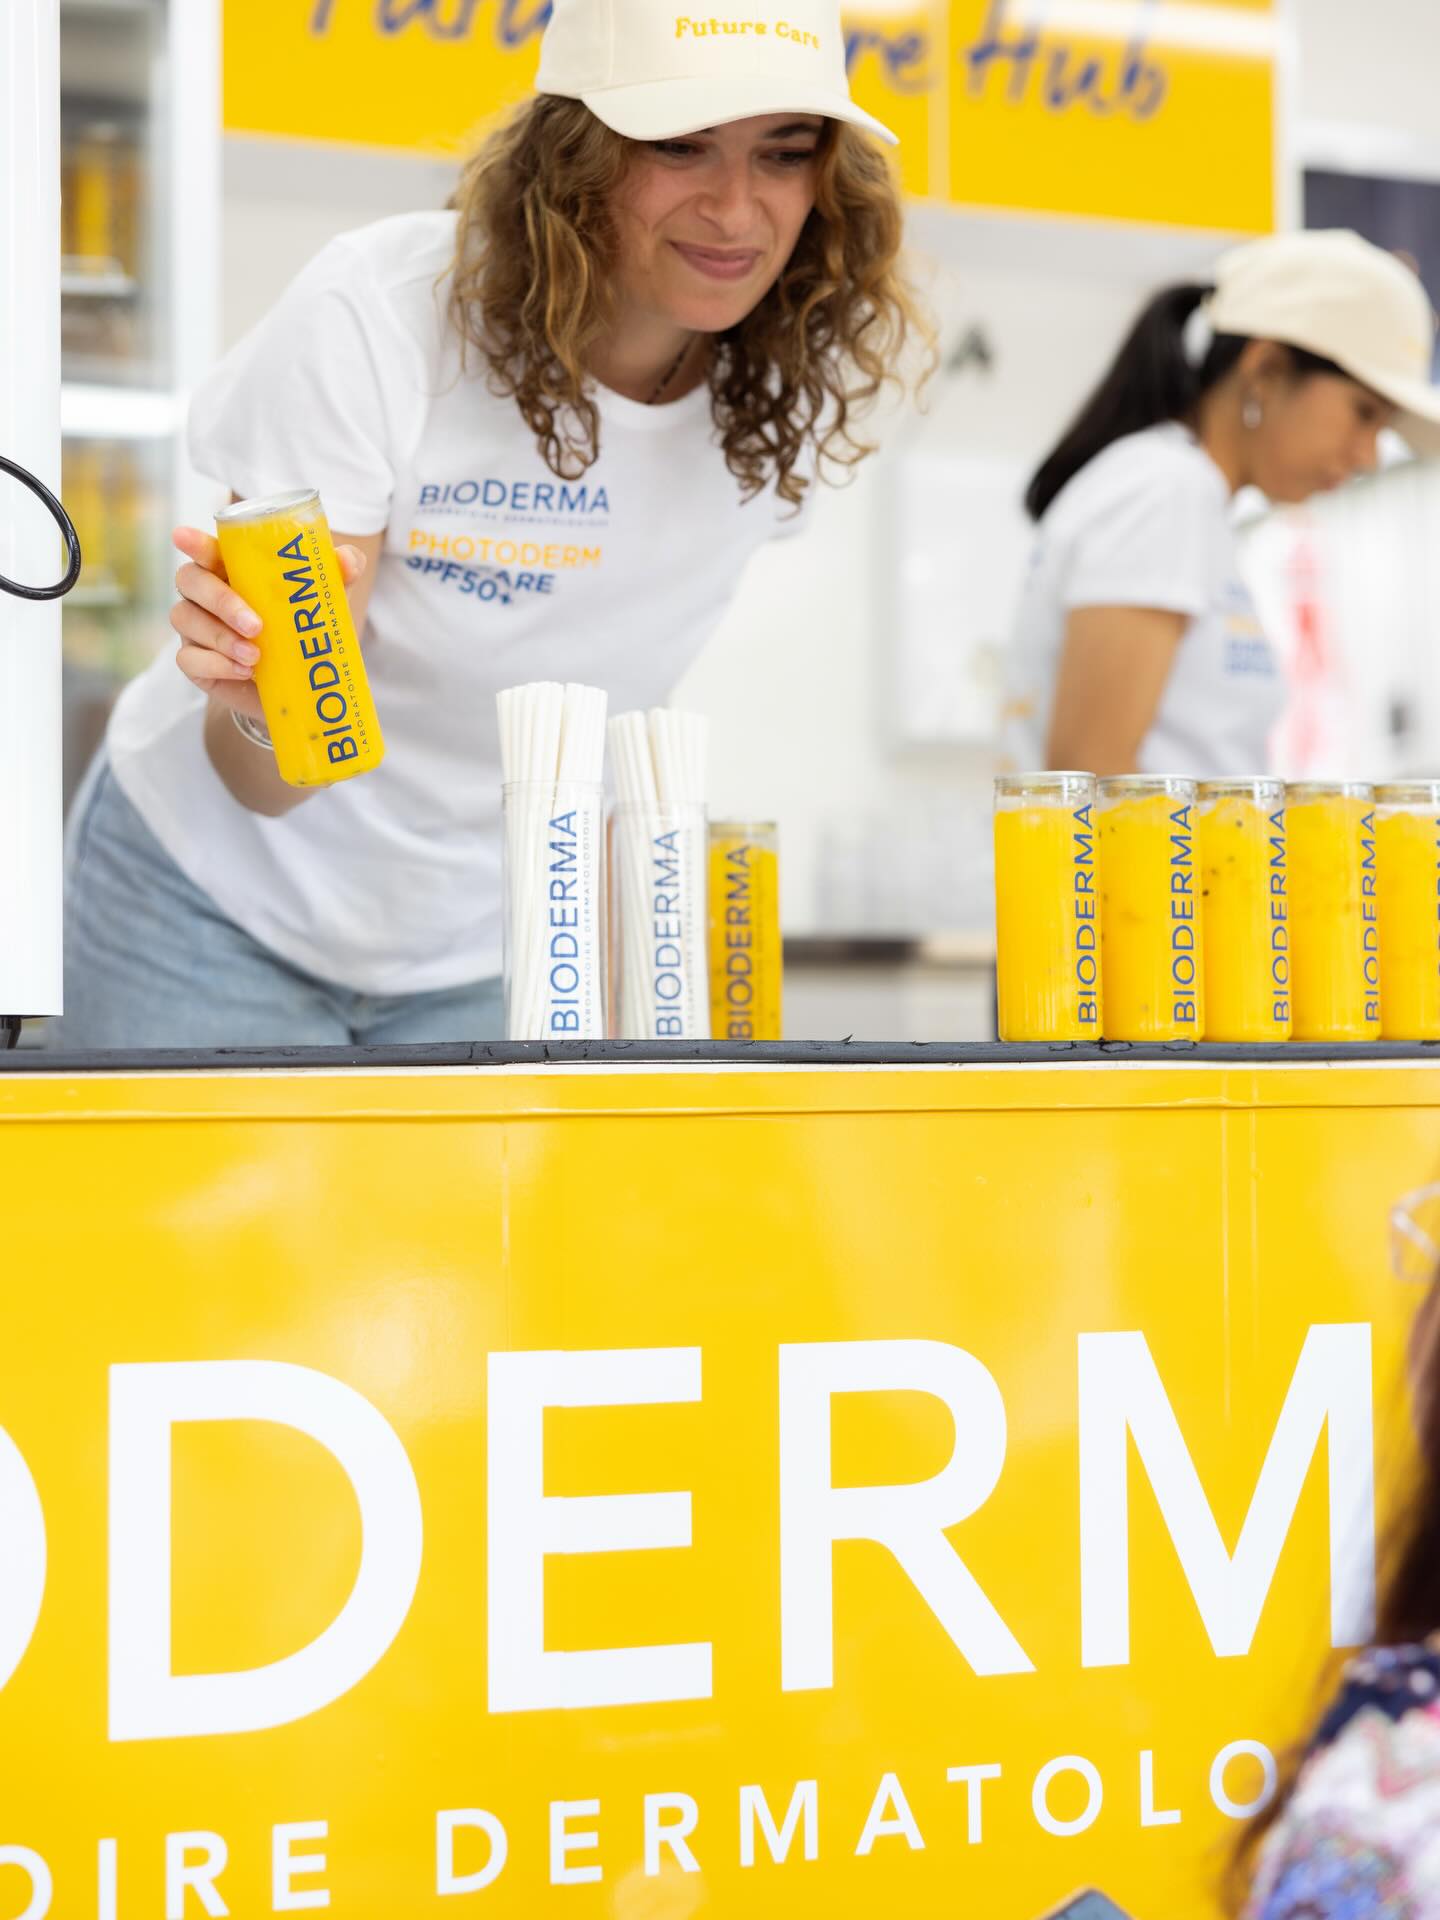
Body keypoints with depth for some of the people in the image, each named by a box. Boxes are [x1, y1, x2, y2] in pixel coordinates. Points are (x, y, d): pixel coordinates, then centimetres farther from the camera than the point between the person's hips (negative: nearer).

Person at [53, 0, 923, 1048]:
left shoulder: (806, 382, -14)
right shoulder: (368, 323, -27)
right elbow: (270, 786, -25)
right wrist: (269, 714, -48)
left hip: (496, 955, 3)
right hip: (222, 910, -3)